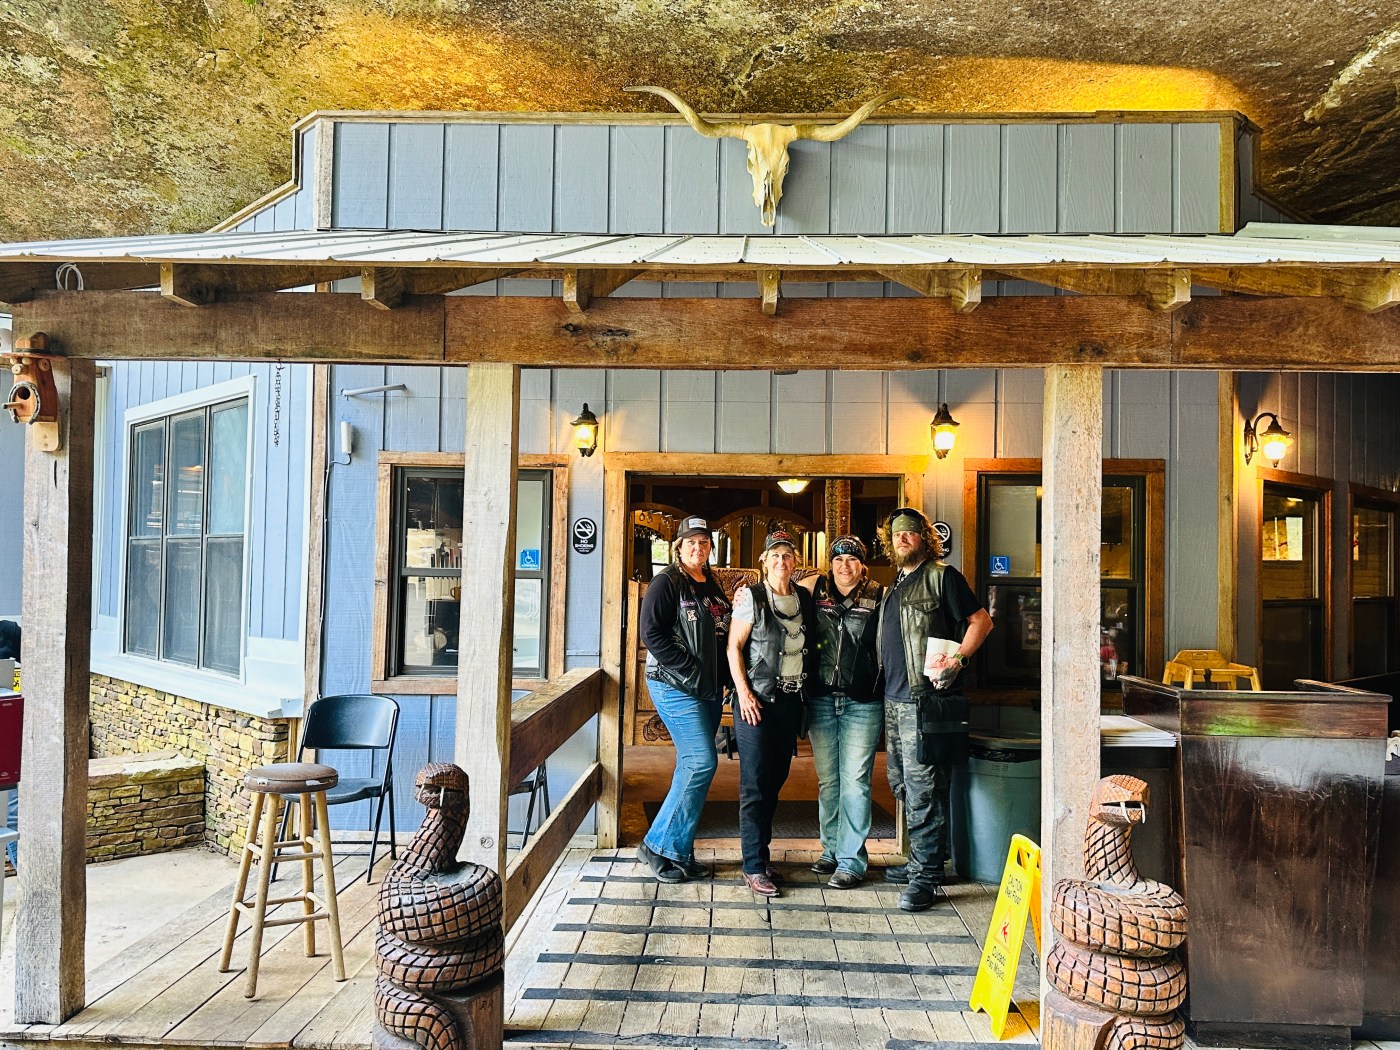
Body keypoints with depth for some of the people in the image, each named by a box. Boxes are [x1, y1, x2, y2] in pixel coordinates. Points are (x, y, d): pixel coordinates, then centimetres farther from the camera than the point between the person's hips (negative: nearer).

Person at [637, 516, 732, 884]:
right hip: (675, 686, -7)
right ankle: (659, 846, -2)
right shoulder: (667, 582, -6)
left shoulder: (713, 587, 16)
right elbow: (651, 632, -15)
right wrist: (690, 671, -17)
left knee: (693, 766, 8)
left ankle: (681, 852, 17)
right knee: (701, 762, -14)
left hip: (709, 689, 7)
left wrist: (722, 680, 8)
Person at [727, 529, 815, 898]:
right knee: (755, 783, -3)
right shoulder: (752, 596, -6)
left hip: (791, 698, 6)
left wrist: (806, 690, 9)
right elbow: (734, 646, -7)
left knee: (776, 778, 12)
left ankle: (761, 851, 26)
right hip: (757, 698, -5)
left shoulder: (804, 599, 9)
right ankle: (754, 867, 3)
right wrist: (743, 692, -15)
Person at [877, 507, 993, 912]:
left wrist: (957, 659, -20)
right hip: (895, 699, 9)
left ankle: (926, 875, 0)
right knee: (902, 783, 15)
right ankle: (920, 859, 28)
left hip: (927, 700, -9)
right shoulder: (896, 586, 20)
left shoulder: (941, 576, -4)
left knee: (923, 787, -7)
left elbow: (981, 621, -8)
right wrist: (886, 686, 15)